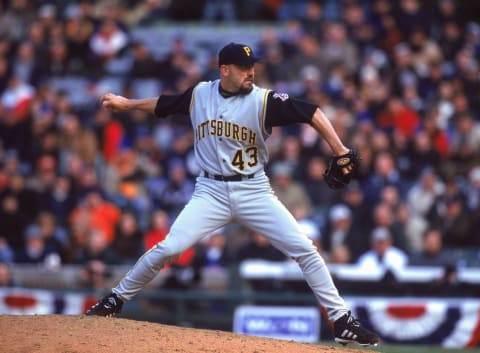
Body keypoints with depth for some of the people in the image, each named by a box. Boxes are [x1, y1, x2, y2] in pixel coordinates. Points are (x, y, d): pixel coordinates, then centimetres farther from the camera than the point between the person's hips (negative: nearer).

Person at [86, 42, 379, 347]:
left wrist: (340, 151, -21)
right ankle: (115, 300, 6)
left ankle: (342, 321, 0)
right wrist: (126, 103, 19)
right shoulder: (199, 94, 1)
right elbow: (163, 105, 20)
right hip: (211, 192, 1)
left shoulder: (264, 100, -9)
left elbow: (312, 113, -14)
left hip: (254, 192, -1)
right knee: (168, 249, -13)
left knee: (305, 251, -9)